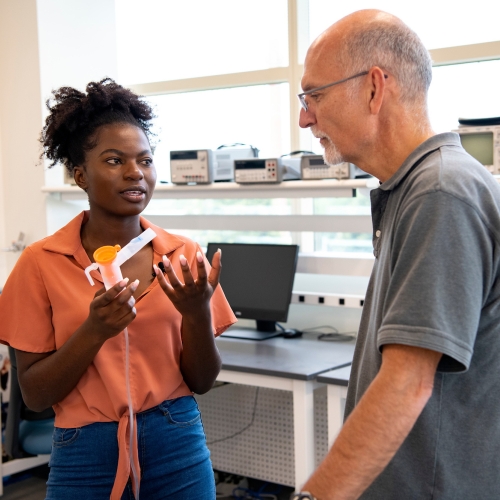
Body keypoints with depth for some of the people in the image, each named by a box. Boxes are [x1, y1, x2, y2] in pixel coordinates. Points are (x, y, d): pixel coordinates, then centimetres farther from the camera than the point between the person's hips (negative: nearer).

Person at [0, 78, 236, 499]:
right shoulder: (41, 263, -7)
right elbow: (34, 394, -6)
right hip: (85, 456, -1)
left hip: (178, 449, 2)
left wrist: (198, 315, -17)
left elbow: (202, 382, 1)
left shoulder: (184, 256, -3)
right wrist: (94, 331, -21)